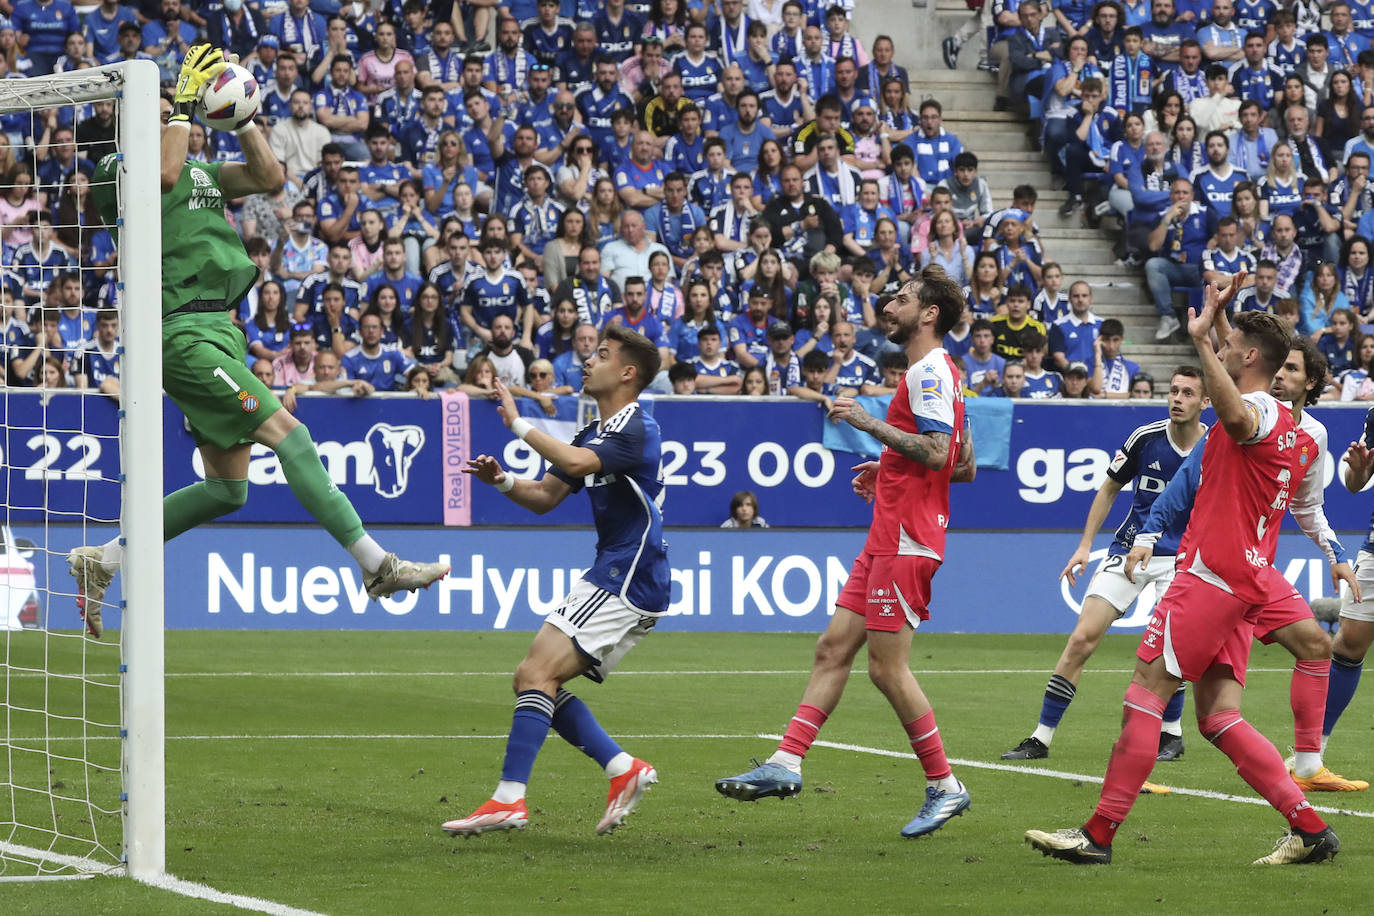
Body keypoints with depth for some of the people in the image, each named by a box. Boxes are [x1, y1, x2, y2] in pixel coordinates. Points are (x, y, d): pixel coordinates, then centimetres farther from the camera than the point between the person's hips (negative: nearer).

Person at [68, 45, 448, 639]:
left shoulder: (202, 173, 20)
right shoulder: (123, 171, -5)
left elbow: (269, 179, 14)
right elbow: (165, 174, -27)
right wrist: (186, 101, -20)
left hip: (220, 333, 9)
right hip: (185, 332, -9)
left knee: (227, 489, 9)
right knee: (288, 433, -16)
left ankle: (100, 561, 18)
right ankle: (377, 564, -18)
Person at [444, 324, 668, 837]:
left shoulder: (636, 429, -13)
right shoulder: (594, 434, 19)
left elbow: (575, 462, -31)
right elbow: (545, 496, 21)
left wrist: (518, 423, -21)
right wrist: (502, 480, 1)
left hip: (629, 581, -10)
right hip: (609, 578, 10)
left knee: (538, 672, -18)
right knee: (532, 679, 7)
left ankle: (509, 799, -23)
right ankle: (624, 770, 6)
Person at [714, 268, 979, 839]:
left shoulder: (930, 372, -12)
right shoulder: (932, 373, 19)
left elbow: (936, 451, -24)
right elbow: (964, 465, 24)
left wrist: (866, 422, -19)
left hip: (907, 541, -10)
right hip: (888, 540, 10)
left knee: (887, 665, -8)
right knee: (834, 647, 6)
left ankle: (944, 786, 0)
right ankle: (785, 765, 4)